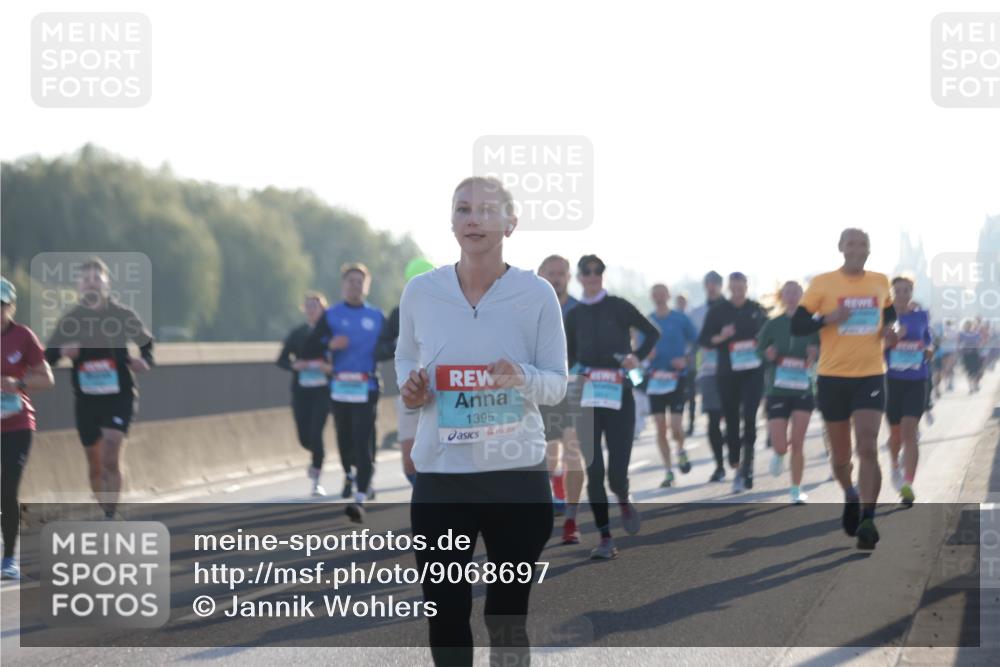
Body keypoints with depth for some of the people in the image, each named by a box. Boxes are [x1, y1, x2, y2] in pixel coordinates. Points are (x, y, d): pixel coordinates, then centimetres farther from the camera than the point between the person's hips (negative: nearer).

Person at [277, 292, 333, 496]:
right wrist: (294, 365, -10)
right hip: (300, 391, 3)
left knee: (316, 433, -13)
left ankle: (317, 481, -1)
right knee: (304, 438, 3)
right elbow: (281, 360, 10)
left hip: (322, 390, -3)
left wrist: (331, 368, -19)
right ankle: (316, 461, 37)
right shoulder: (297, 333, 7)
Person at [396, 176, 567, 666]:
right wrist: (408, 387, -4)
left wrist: (522, 379, -24)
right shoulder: (421, 291, -1)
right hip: (441, 477, 1)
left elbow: (558, 384, -3)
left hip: (517, 476, -1)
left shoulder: (537, 294, -7)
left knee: (508, 617, 9)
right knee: (444, 612, 4)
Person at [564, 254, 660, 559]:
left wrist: (638, 357, -7)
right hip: (586, 399, 2)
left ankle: (624, 501, 29)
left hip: (619, 396, -2)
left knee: (617, 473, -8)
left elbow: (652, 332, 9)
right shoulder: (574, 316, 9)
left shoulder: (618, 307, 1)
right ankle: (605, 539, 4)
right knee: (593, 471, -4)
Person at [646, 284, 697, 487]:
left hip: (678, 377, -3)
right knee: (660, 429, 1)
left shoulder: (680, 319, 0)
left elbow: (697, 343, 5)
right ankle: (668, 472, 12)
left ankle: (681, 451, 21)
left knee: (676, 427, -12)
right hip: (655, 378, 3)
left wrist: (686, 360, -10)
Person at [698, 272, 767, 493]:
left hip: (753, 372, 0)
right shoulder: (718, 311, 1)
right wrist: (720, 337, -18)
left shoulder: (757, 310, 6)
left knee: (749, 416, -15)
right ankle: (737, 468, 17)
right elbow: (703, 340, 0)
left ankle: (747, 463, -9)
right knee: (731, 421, 5)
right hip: (728, 373, 0)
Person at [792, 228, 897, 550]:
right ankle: (850, 495, 41)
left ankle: (867, 520, -12)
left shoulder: (880, 282, 6)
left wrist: (888, 329, 3)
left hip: (871, 375, 1)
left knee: (868, 448, -15)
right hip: (833, 376, 0)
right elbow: (796, 325, -5)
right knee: (841, 454, 10)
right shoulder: (822, 283, -4)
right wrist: (827, 319, -22)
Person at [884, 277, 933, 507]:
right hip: (893, 381, 0)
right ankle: (895, 466, 46)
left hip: (917, 382, 0)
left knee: (909, 430, -15)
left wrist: (929, 350, -2)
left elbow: (928, 341, 20)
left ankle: (908, 485, -19)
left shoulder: (921, 316, 5)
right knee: (896, 432, 13)